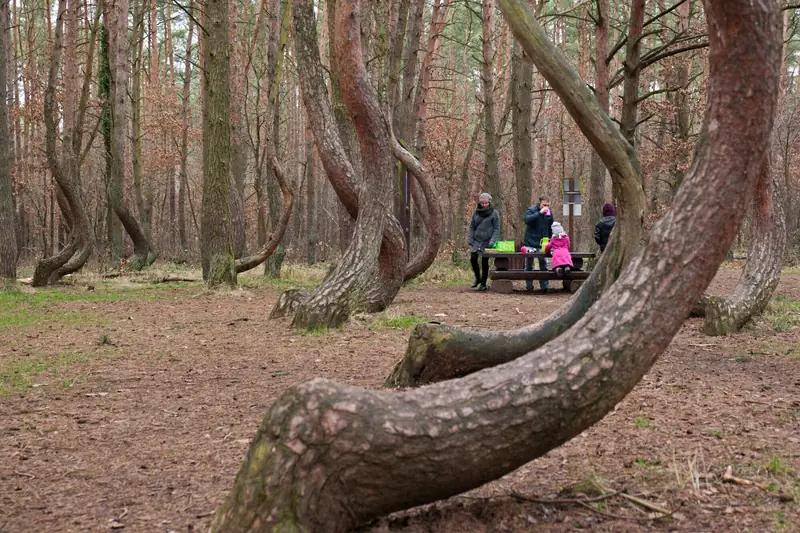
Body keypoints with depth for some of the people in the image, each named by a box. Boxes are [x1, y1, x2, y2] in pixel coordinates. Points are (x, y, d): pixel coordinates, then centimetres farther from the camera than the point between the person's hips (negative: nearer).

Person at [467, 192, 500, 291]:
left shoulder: (494, 213, -1)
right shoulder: (476, 213, 10)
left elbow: (496, 229, -3)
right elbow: (472, 227, 14)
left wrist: (492, 241, -14)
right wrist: (470, 239, 3)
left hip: (487, 242, -3)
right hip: (477, 241, 3)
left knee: (485, 262, -2)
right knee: (473, 258, -6)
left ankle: (483, 283, 9)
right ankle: (478, 278, 17)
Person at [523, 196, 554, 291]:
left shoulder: (549, 212, 7)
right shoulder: (531, 210, -8)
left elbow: (550, 228, 16)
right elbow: (527, 219, -28)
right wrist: (540, 213, -30)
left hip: (543, 244, 3)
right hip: (531, 243, -3)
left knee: (544, 266, 2)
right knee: (529, 265, 6)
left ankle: (544, 286, 6)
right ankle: (529, 285, 14)